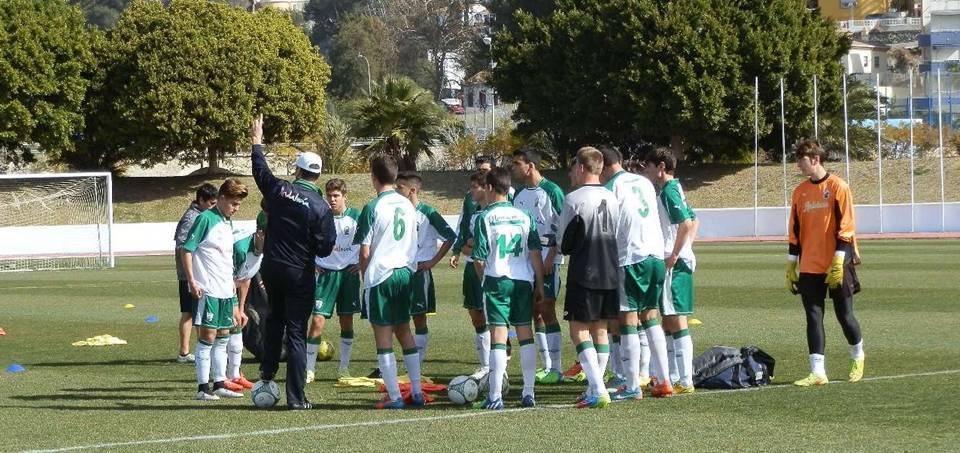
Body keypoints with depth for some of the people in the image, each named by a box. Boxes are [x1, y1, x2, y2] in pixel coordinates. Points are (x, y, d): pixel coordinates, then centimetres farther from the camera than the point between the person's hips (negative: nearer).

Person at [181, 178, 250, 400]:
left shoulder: (228, 224, 15)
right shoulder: (206, 219, -10)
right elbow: (186, 250, -12)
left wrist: (232, 283, 24)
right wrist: (191, 281, -17)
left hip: (225, 290, 8)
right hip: (207, 290, -8)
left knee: (222, 337, 12)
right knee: (207, 336, -6)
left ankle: (220, 384, 19)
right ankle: (203, 388, -2)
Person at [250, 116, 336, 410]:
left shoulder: (279, 190, -5)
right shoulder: (320, 207, -14)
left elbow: (260, 172, 16)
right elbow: (325, 249, -12)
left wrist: (257, 142, 32)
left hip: (271, 268, 3)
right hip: (300, 274, -3)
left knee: (275, 319, 30)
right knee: (296, 334, -1)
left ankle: (267, 373, 30)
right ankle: (295, 398, -1)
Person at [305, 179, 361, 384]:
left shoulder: (355, 217, -2)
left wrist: (362, 262, 4)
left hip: (349, 273, 1)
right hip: (326, 273, -1)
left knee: (347, 321, 7)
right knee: (317, 320, -9)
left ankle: (344, 368, 16)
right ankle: (309, 370, -5)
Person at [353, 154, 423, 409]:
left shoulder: (373, 208, -13)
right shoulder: (408, 206, 6)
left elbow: (365, 252, -11)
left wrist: (364, 275, 4)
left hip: (380, 276, -6)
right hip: (405, 273, 6)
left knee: (383, 336, 0)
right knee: (404, 331, 17)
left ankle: (394, 397, -2)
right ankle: (416, 393, 17)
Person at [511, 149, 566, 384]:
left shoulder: (551, 191, -9)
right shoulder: (519, 195, 13)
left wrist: (551, 256, -17)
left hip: (547, 260, -7)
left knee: (547, 310, -8)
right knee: (536, 312, 7)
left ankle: (555, 369, -5)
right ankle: (546, 367, 11)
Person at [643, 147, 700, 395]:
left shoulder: (668, 192, -13)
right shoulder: (673, 191, 17)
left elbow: (686, 224, -25)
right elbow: (694, 221, 25)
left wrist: (674, 256, -21)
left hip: (674, 264, -10)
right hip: (677, 261, 10)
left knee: (676, 321, -8)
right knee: (668, 322, 15)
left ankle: (685, 381, -7)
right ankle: (672, 377, 20)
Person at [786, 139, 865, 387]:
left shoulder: (838, 187, -7)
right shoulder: (800, 192, 9)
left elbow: (845, 228, -10)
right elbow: (795, 232, 13)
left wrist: (838, 262, -16)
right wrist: (791, 266, 10)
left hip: (836, 267, -5)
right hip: (809, 268, 5)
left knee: (844, 315, 5)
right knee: (813, 318, -1)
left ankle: (858, 358, 29)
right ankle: (817, 372, -1)